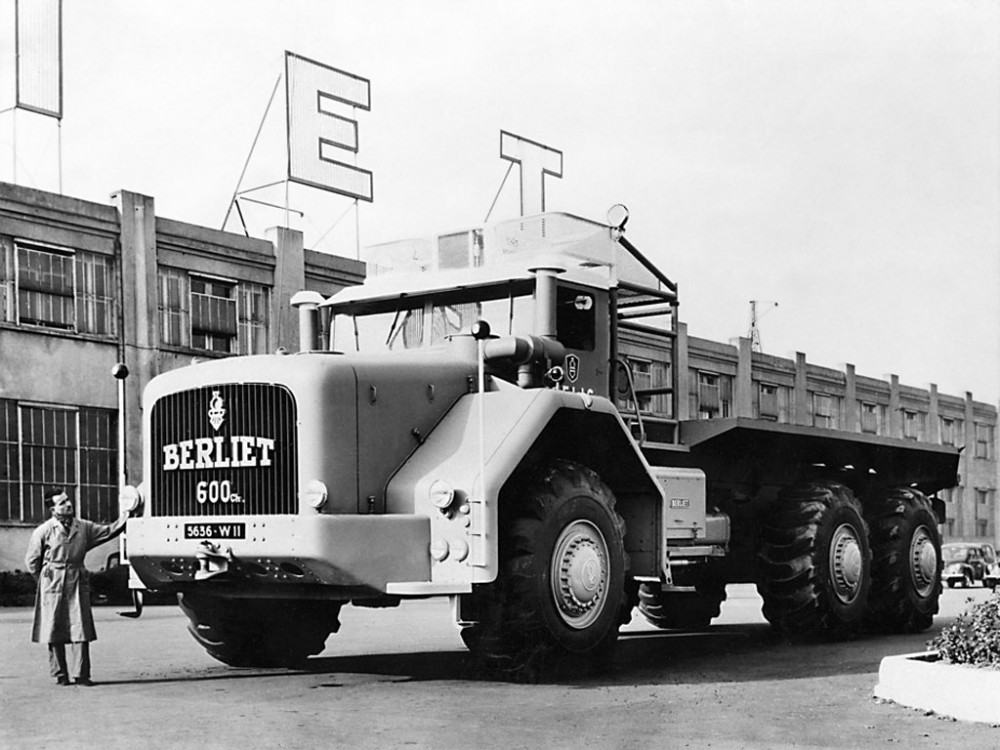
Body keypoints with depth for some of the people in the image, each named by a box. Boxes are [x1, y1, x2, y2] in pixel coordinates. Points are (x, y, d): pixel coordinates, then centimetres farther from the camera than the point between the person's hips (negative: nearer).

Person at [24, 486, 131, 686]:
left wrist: (125, 517, -5)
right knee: (55, 632, 1)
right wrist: (46, 579, 6)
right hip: (53, 587, -3)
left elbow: (108, 531, 9)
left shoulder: (84, 527, 7)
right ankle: (60, 675, 11)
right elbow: (32, 561, 4)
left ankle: (80, 674, 0)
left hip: (78, 583, 3)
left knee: (81, 630, -3)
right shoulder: (43, 532, -5)